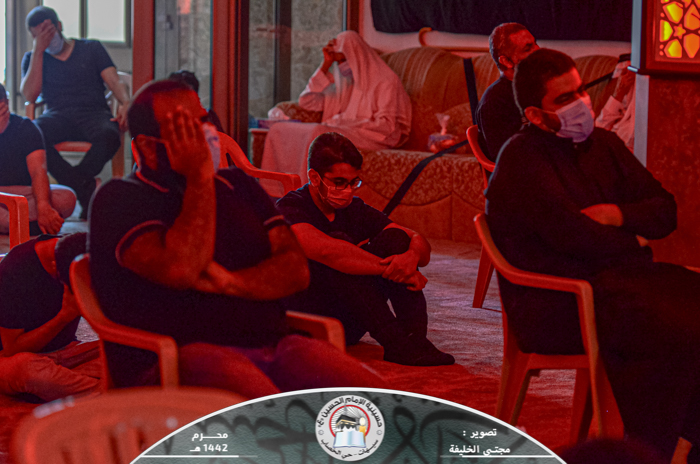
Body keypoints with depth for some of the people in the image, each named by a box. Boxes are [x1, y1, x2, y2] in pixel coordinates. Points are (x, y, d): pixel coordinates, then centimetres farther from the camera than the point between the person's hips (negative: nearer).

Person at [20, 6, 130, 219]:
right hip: (58, 116, 1)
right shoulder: (32, 58, 18)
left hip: (94, 112, -1)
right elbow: (30, 95, 1)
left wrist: (125, 103, -18)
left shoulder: (91, 48, 17)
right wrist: (38, 50, -1)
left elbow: (115, 82, 6)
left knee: (109, 135, -38)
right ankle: (88, 189, -34)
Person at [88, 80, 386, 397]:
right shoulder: (119, 199, 4)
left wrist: (232, 283, -7)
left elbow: (297, 270, 14)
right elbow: (181, 270, -15)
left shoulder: (237, 185, 24)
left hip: (272, 345, 6)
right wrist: (199, 179, -4)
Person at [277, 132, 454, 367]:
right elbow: (320, 248, -34)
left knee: (394, 237, -9)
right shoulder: (290, 208, -12)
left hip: (347, 325, 6)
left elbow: (421, 244, 2)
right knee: (339, 242, -28)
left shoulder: (354, 210, 7)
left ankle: (413, 336, -24)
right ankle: (394, 342, -33)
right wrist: (390, 268, -31)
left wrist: (412, 257, -24)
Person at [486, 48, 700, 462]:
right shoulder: (522, 159, -6)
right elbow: (571, 235, -17)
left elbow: (665, 210, 20)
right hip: (554, 306, -8)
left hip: (619, 276, 8)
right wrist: (632, 245, 0)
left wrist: (618, 215, -1)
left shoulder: (604, 144, 20)